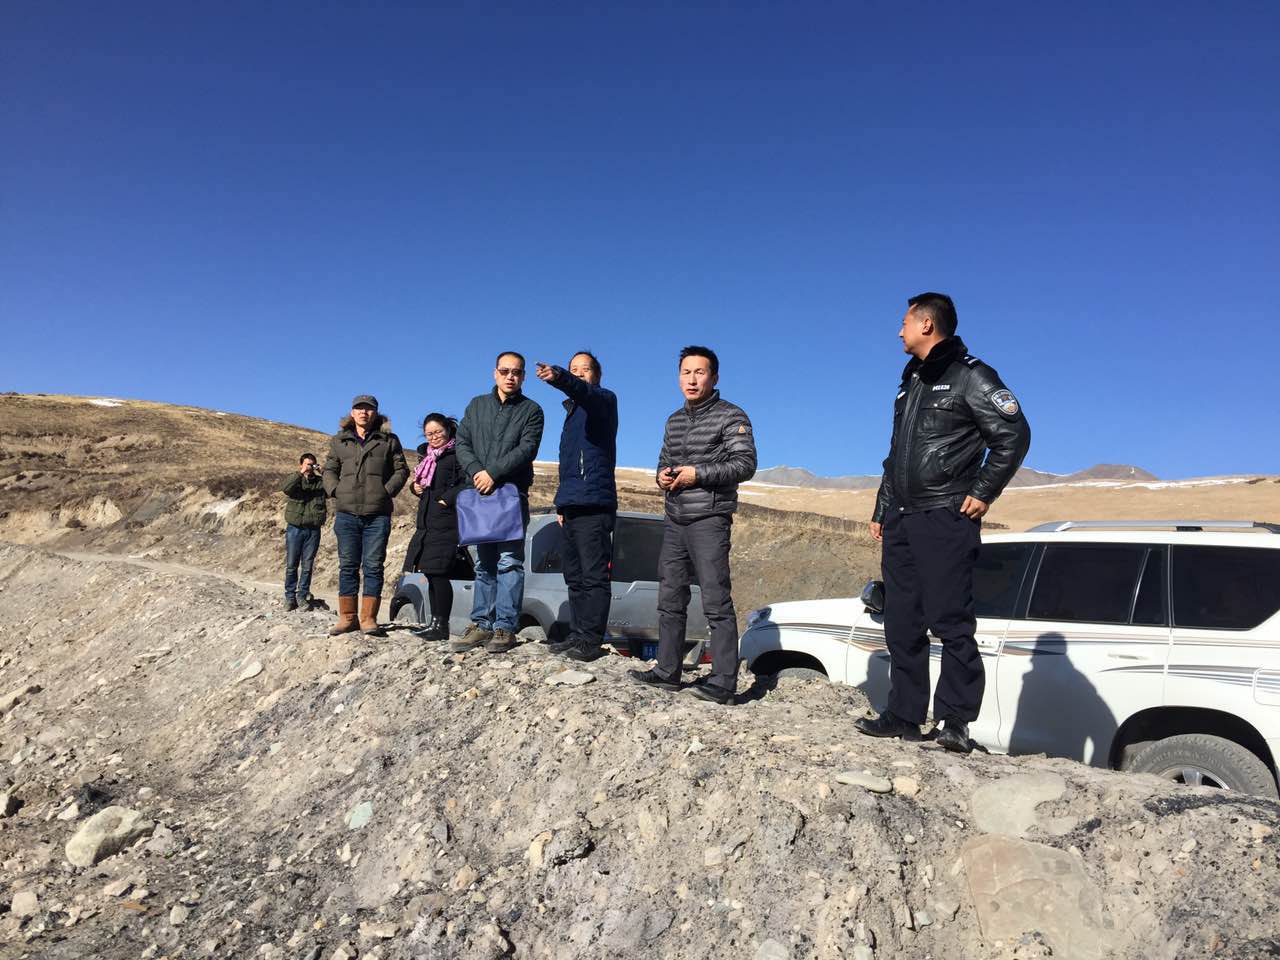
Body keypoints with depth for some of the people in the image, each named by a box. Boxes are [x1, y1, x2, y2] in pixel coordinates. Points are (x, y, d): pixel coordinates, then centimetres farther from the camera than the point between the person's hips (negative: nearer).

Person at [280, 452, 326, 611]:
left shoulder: (320, 482, 10)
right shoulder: (295, 480, 3)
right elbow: (285, 489, -17)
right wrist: (301, 473, -25)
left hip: (313, 530, 1)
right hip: (295, 528, -1)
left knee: (307, 565, 4)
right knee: (291, 565, 3)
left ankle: (303, 596, 14)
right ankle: (290, 597, 13)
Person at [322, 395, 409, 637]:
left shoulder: (389, 440, 7)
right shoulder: (340, 441, 14)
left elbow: (401, 470, 6)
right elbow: (329, 470, 18)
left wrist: (387, 491, -7)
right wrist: (335, 490, 1)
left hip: (378, 514, -2)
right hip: (347, 514, 2)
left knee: (373, 566, -1)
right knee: (348, 566, 5)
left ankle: (368, 618, 4)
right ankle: (347, 617, 12)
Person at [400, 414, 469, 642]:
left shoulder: (457, 454, -6)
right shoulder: (428, 457, 20)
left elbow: (468, 483, -17)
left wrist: (447, 499, -18)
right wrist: (415, 487, 9)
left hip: (445, 523, -9)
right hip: (426, 522, 9)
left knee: (438, 573, -10)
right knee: (431, 574, 11)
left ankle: (442, 625, -3)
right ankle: (435, 623, 19)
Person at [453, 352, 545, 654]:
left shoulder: (531, 410, 4)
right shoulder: (477, 405, 17)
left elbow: (527, 449, -9)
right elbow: (462, 443, 9)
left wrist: (493, 473, -18)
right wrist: (476, 471, -10)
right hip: (480, 493, 4)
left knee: (509, 561, -7)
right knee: (484, 563, 8)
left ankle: (505, 627, -6)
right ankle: (481, 624, 13)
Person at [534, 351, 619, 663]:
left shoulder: (603, 399, 0)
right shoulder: (572, 410, 25)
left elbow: (585, 392, -26)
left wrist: (558, 378, -46)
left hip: (594, 505, -9)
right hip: (571, 505, 9)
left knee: (593, 576, -8)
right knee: (574, 576, 10)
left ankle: (592, 640, -6)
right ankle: (577, 635, 16)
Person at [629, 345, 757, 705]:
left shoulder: (731, 417, -3)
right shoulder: (674, 421, 18)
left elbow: (745, 464, -11)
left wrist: (698, 474, -18)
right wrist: (662, 476, 2)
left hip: (709, 520, -7)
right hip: (674, 520, 8)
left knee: (716, 603, -8)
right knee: (670, 599, 11)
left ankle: (723, 683, -6)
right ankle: (667, 671, 19)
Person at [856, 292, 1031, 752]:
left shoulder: (970, 376, -2)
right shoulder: (910, 382, 23)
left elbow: (1014, 434, -8)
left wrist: (983, 493, -11)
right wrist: (881, 511, 22)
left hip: (946, 520, -8)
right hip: (901, 522, 8)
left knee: (950, 622, -8)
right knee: (901, 625, 7)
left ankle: (955, 721, -2)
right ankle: (904, 715, 14)